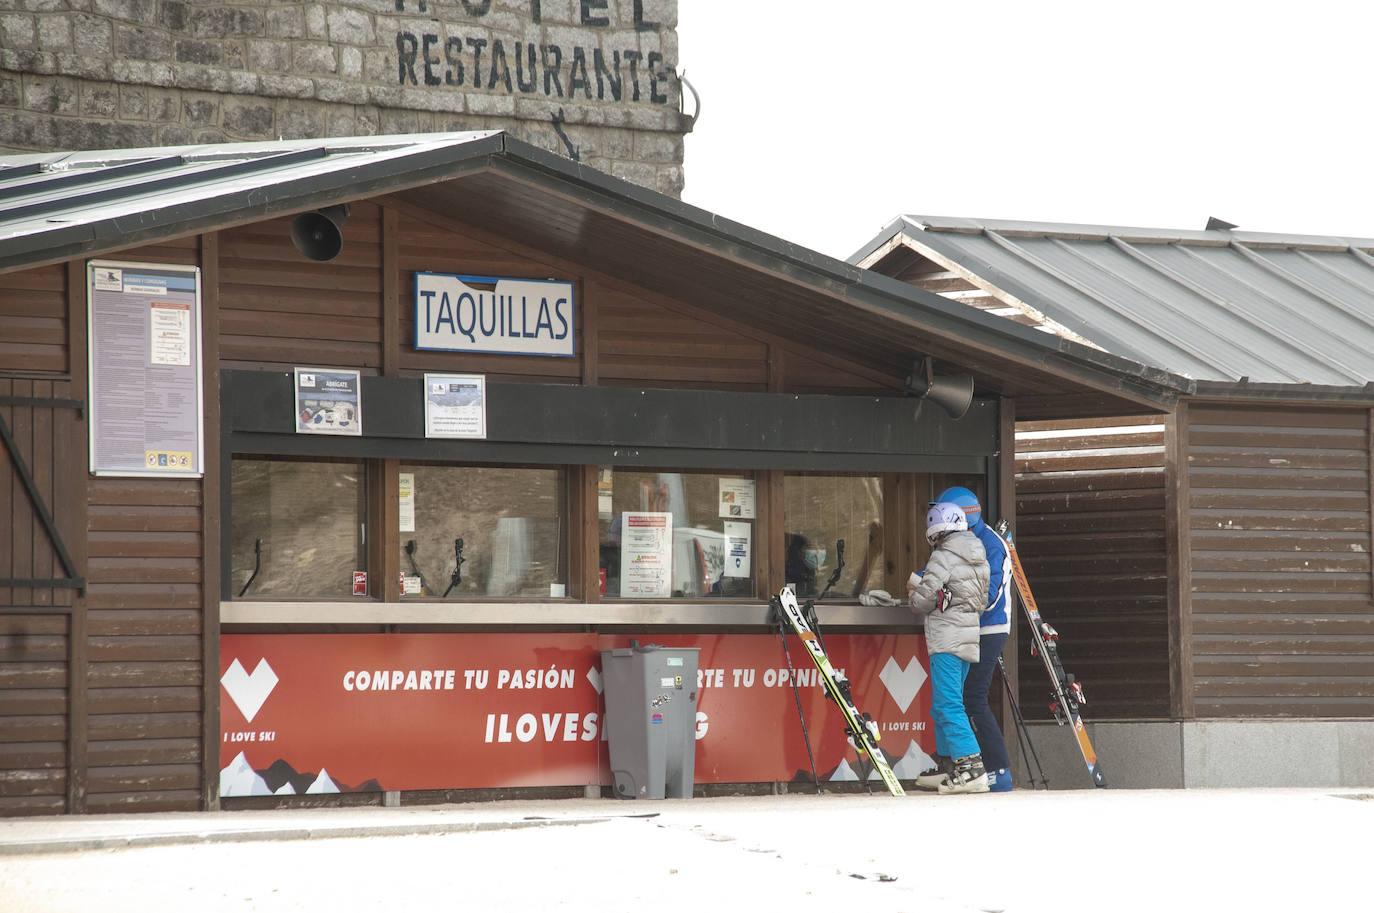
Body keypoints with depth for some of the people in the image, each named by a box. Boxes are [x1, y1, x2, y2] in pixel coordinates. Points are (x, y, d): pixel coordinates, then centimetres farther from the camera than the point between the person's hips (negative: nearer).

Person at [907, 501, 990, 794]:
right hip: (970, 637, 9)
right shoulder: (980, 560, 13)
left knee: (947, 704, -11)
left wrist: (914, 592, 11)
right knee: (945, 704, 17)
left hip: (947, 639, -9)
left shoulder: (942, 558, -12)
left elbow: (922, 602, -14)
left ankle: (971, 767, -20)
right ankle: (949, 766, 21)